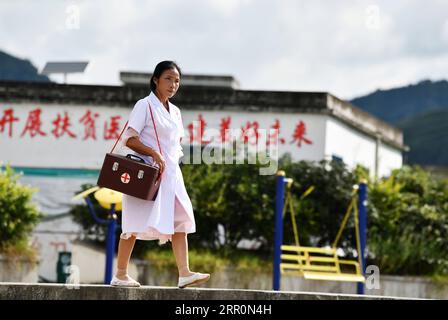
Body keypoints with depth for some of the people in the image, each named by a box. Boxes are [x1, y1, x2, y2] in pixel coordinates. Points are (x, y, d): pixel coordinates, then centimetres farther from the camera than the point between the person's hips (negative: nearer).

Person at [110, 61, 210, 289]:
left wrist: (173, 158, 7)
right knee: (137, 223, -4)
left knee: (180, 219, -6)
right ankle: (120, 275, 3)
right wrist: (154, 154, -21)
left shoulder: (175, 112, 18)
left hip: (171, 173, 7)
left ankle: (184, 273, -12)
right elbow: (129, 139, -11)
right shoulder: (145, 105, -4)